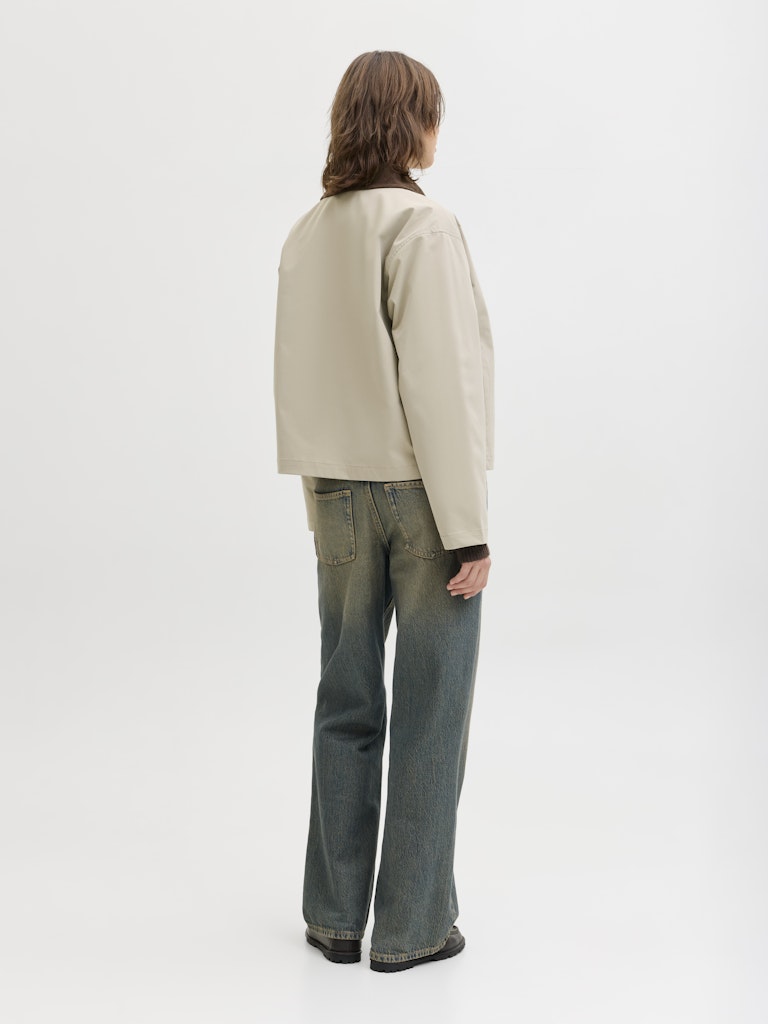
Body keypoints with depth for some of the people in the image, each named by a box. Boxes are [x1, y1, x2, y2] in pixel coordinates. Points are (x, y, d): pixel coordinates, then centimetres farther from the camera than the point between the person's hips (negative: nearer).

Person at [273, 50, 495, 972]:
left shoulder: (305, 236, 7)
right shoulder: (421, 226, -13)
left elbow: (298, 384, 9)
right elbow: (439, 384, -17)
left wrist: (322, 505, 15)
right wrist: (469, 527, -13)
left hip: (338, 492, 6)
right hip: (422, 490, -6)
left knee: (345, 706, 13)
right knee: (430, 714, 5)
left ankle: (336, 914, 22)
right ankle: (413, 923, 14)